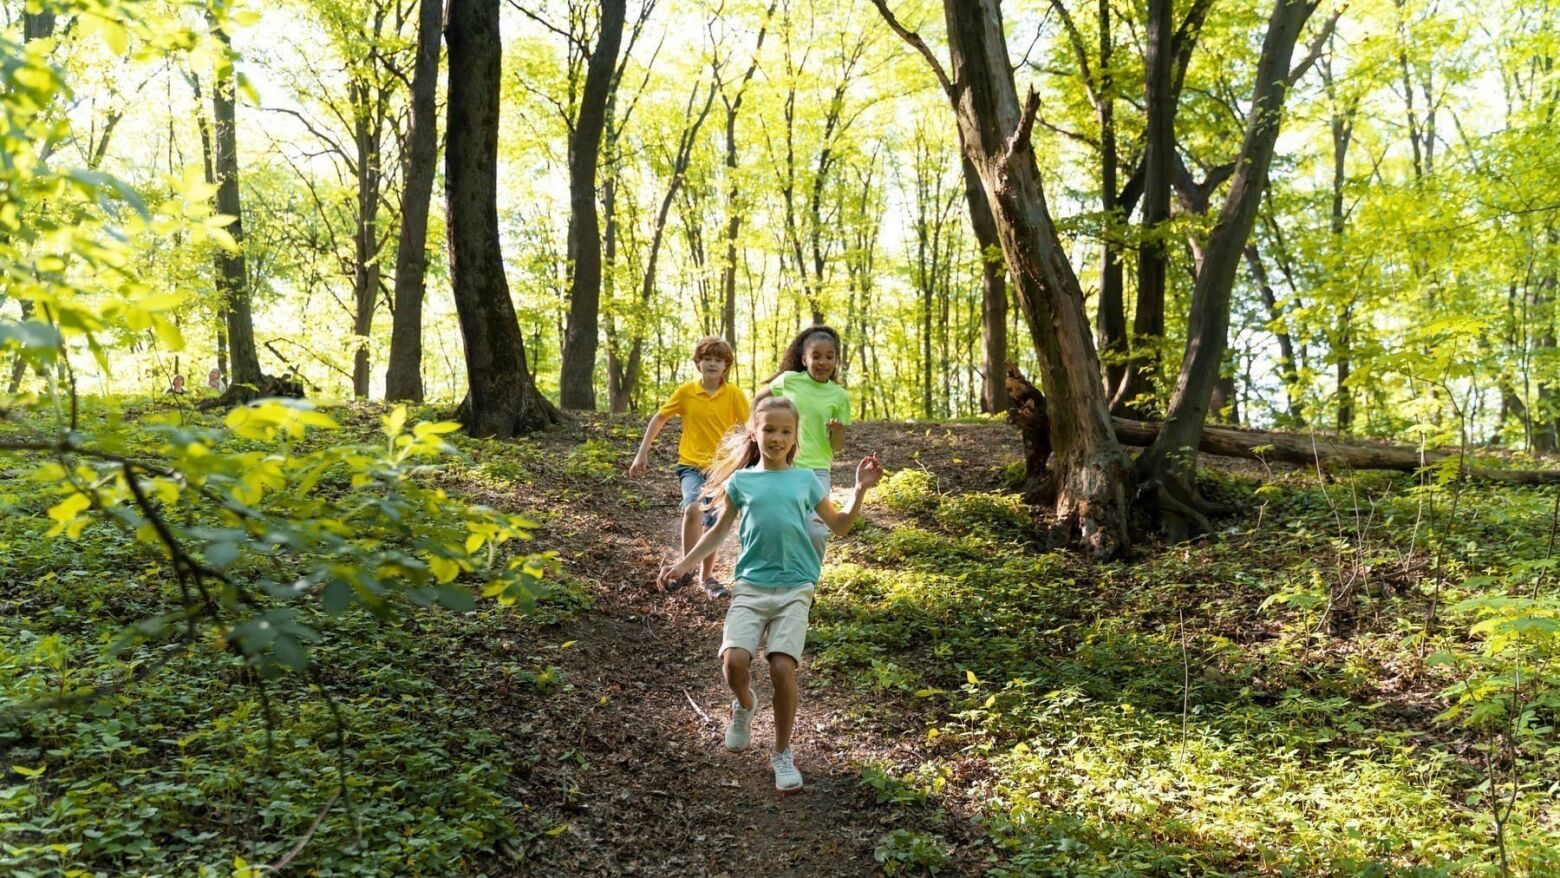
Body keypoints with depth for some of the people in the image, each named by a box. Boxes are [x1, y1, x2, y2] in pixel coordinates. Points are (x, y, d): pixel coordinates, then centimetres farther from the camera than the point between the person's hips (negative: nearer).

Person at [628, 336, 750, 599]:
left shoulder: (734, 394, -6)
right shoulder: (686, 392, -4)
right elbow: (659, 419, 6)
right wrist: (642, 453, 4)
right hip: (691, 464, -1)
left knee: (713, 523, 10)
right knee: (693, 509, -29)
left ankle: (706, 576, 29)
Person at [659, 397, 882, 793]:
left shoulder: (805, 480, 8)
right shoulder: (740, 481, 7)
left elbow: (839, 525, 17)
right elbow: (718, 531, 17)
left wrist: (860, 489, 4)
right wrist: (684, 564, 10)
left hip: (795, 588, 0)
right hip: (750, 585, 0)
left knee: (783, 668, -14)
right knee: (734, 659, -20)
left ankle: (782, 754, 8)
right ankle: (744, 704, 18)